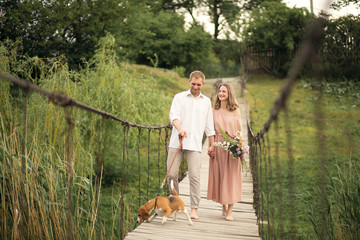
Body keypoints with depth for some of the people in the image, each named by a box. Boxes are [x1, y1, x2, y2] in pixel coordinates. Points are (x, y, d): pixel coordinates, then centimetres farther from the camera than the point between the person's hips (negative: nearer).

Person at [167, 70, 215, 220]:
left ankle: (194, 209, -3)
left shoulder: (206, 101, 16)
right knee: (172, 174, 0)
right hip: (176, 142, 0)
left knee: (194, 177, -8)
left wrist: (211, 144, 18)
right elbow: (173, 115, -8)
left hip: (195, 145, 1)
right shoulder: (179, 97, 8)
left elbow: (209, 125, 20)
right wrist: (180, 129, -27)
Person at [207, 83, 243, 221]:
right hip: (218, 146, 2)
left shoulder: (235, 110, 3)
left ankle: (229, 211, 1)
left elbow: (239, 131, 2)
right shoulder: (214, 111, 8)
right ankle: (224, 208, 21)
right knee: (219, 176, 5)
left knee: (231, 177, -3)